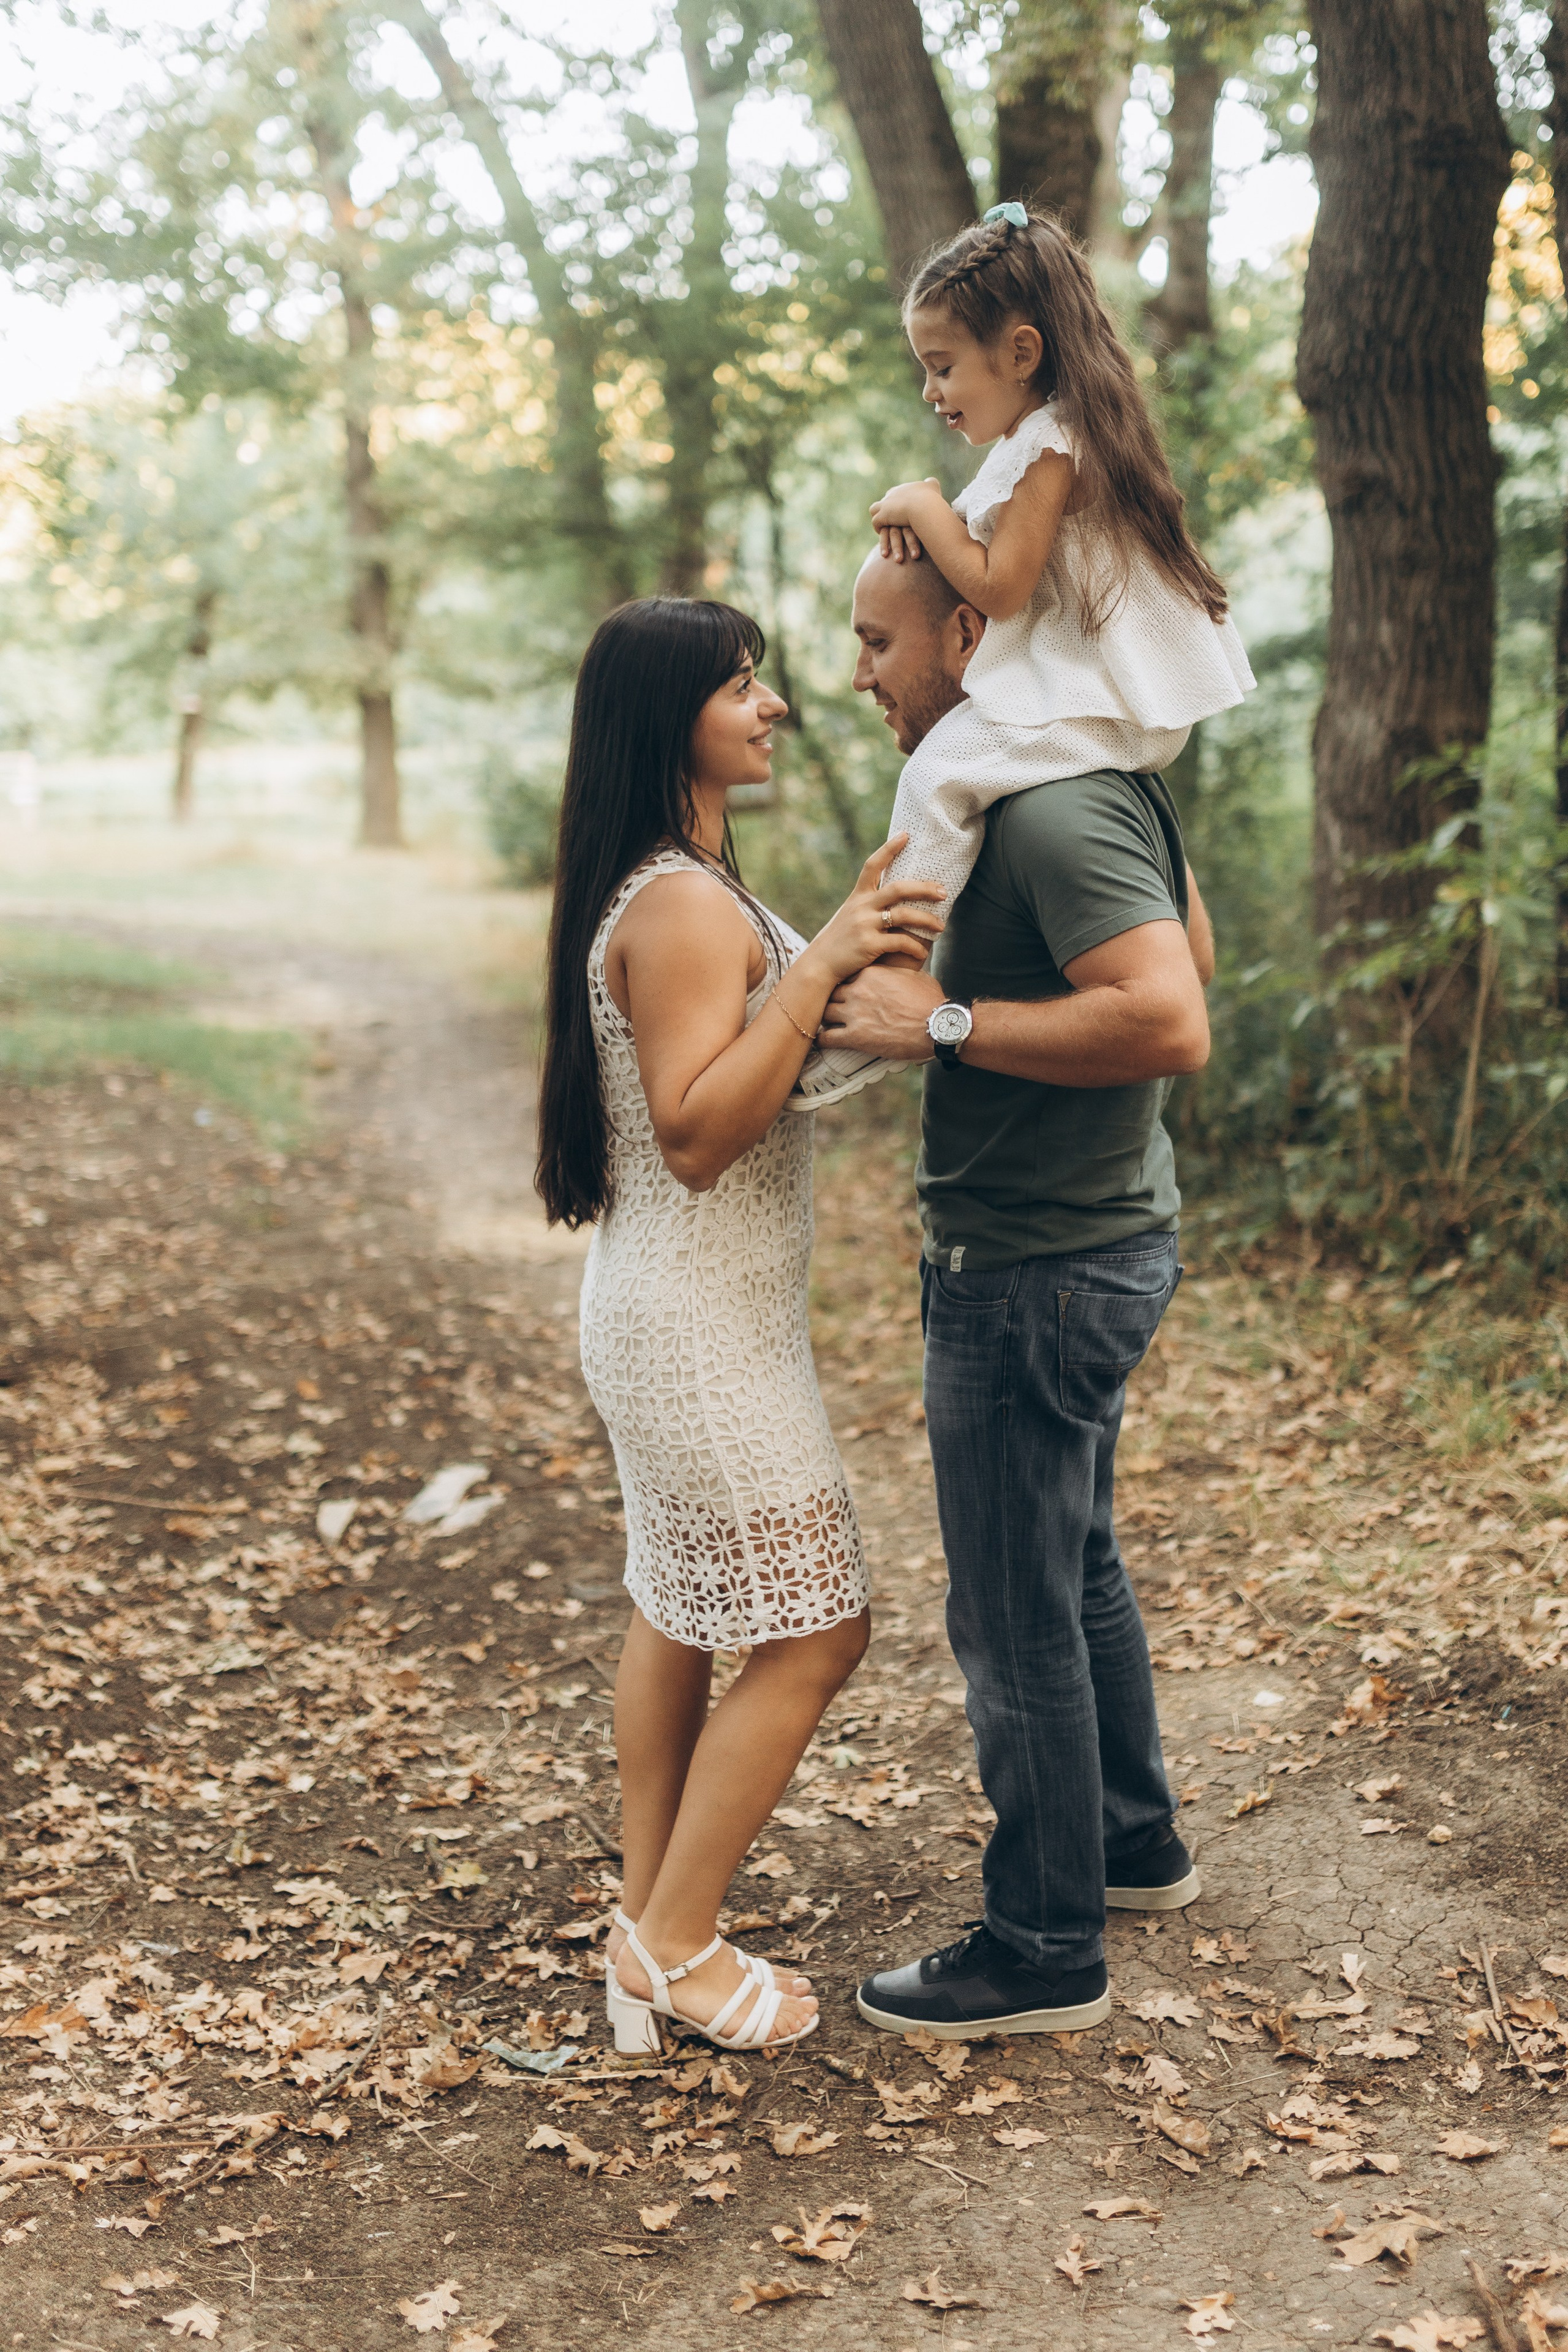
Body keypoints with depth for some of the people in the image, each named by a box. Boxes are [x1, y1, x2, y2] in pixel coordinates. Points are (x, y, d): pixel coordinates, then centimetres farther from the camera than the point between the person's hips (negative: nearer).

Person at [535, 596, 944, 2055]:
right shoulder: (684, 907, -21)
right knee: (811, 1634, -3)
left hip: (669, 1314, 11)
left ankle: (647, 1929, 27)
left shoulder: (670, 889, 12)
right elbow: (697, 1130, -27)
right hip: (703, 1328, -11)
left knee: (679, 1614, 16)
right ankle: (670, 1948, 8)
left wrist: (849, 957, 12)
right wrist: (818, 965, -32)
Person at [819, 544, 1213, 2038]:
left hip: (1037, 1270, -11)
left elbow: (1171, 1020, -34)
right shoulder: (1095, 774, 9)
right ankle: (1132, 1843, 42)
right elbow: (1191, 946, 21)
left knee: (1015, 1619, 2)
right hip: (1096, 1234, 11)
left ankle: (1044, 1951, 17)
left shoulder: (1054, 811, -23)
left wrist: (947, 1022, -28)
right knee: (1075, 1570, 25)